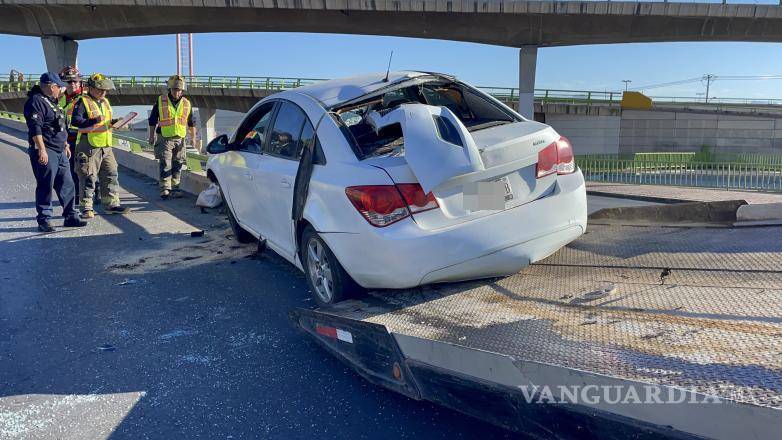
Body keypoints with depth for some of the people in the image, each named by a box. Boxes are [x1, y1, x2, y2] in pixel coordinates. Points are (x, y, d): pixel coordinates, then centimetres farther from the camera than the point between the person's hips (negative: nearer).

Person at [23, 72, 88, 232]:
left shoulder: (51, 102, 20)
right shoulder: (36, 101, -11)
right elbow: (35, 128, -20)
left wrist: (65, 145, 27)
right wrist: (42, 150, -25)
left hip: (60, 151, 10)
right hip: (45, 152, -10)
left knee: (66, 184, 10)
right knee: (45, 187, -3)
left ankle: (70, 216, 17)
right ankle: (44, 220, 4)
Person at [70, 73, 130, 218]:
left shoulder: (105, 102, 18)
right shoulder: (82, 101, -7)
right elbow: (75, 120, -18)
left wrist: (113, 122, 8)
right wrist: (93, 121, -29)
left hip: (106, 146, 8)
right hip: (89, 146, -7)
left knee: (111, 174, 9)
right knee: (88, 177, -2)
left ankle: (112, 204, 17)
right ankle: (86, 208, 6)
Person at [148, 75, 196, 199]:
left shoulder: (186, 104, 6)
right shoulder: (160, 101, -1)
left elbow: (191, 122, 14)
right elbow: (152, 120, 6)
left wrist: (193, 137, 7)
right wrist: (151, 136, 4)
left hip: (180, 139, 3)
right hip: (164, 138, -3)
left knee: (177, 165, 7)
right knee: (165, 164, -9)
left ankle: (175, 189, 15)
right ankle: (165, 189, -9)